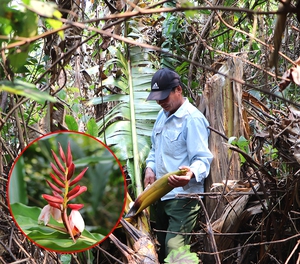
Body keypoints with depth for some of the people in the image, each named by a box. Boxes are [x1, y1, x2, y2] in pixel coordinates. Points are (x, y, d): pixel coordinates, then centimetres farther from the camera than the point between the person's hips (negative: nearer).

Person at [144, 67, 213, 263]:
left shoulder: (193, 119, -17)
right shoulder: (163, 115, 12)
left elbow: (203, 158, -22)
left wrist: (191, 173, -44)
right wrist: (150, 167, 3)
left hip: (183, 196, -10)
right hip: (162, 194, 10)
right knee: (162, 248, 19)